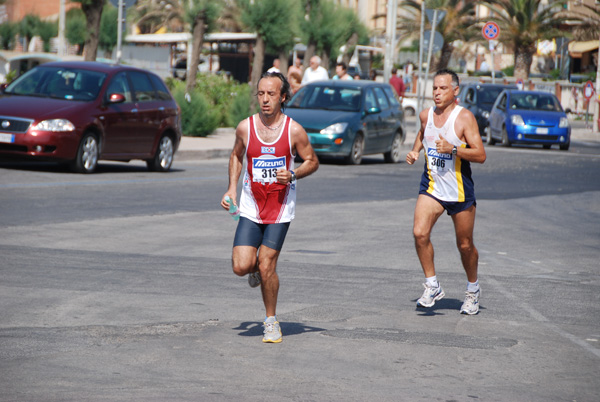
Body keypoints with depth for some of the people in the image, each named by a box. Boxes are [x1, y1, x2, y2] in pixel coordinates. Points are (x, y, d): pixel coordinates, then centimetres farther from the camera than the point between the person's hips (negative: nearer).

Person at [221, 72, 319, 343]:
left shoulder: (294, 130, -8)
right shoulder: (245, 127, -3)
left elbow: (312, 162, 4)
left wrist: (292, 175, -15)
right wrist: (232, 189, 6)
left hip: (280, 208, -2)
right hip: (251, 206, 2)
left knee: (267, 267, -6)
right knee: (241, 266, -11)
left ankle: (271, 321, 14)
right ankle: (256, 267, 27)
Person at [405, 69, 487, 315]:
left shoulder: (464, 117, -12)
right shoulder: (426, 115, 4)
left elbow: (480, 155, -17)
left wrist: (453, 149, -28)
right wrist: (415, 151, 10)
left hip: (460, 191, -3)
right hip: (431, 187, 3)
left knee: (465, 245, 8)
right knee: (420, 233, -18)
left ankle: (473, 290, 31)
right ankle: (432, 287, -5)